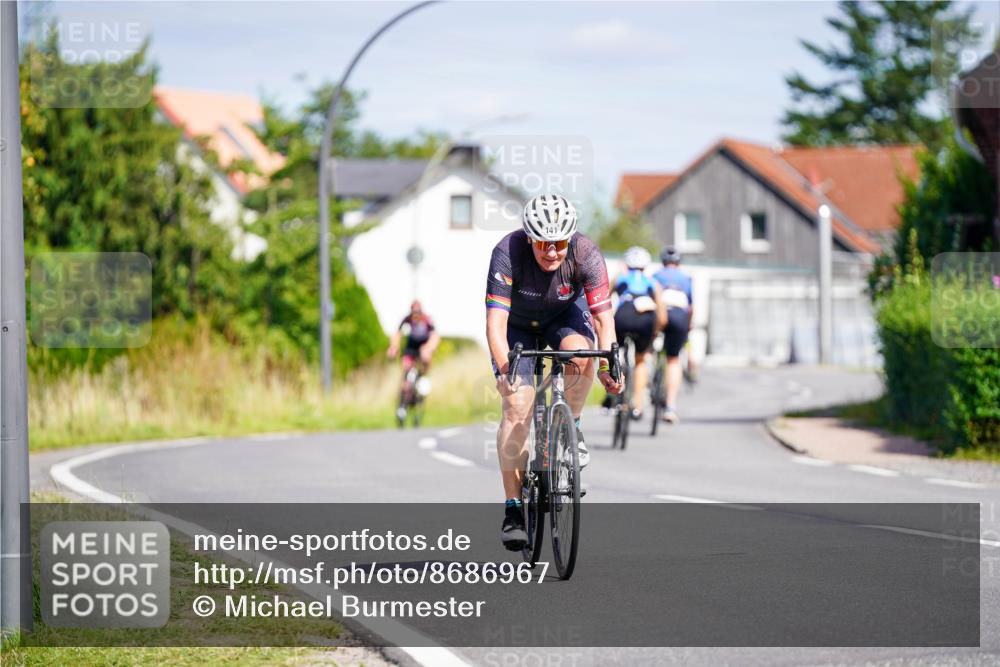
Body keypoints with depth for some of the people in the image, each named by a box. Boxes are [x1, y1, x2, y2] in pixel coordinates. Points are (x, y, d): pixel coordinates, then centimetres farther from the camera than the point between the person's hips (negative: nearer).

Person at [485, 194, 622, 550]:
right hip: (517, 324, -1)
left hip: (565, 314, 1)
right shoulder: (508, 253, -34)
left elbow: (603, 316, -28)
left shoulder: (585, 253, -30)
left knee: (580, 352, -33)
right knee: (517, 406, -16)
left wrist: (607, 365, -44)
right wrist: (505, 369, -53)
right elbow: (495, 322, -39)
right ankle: (513, 508, -8)